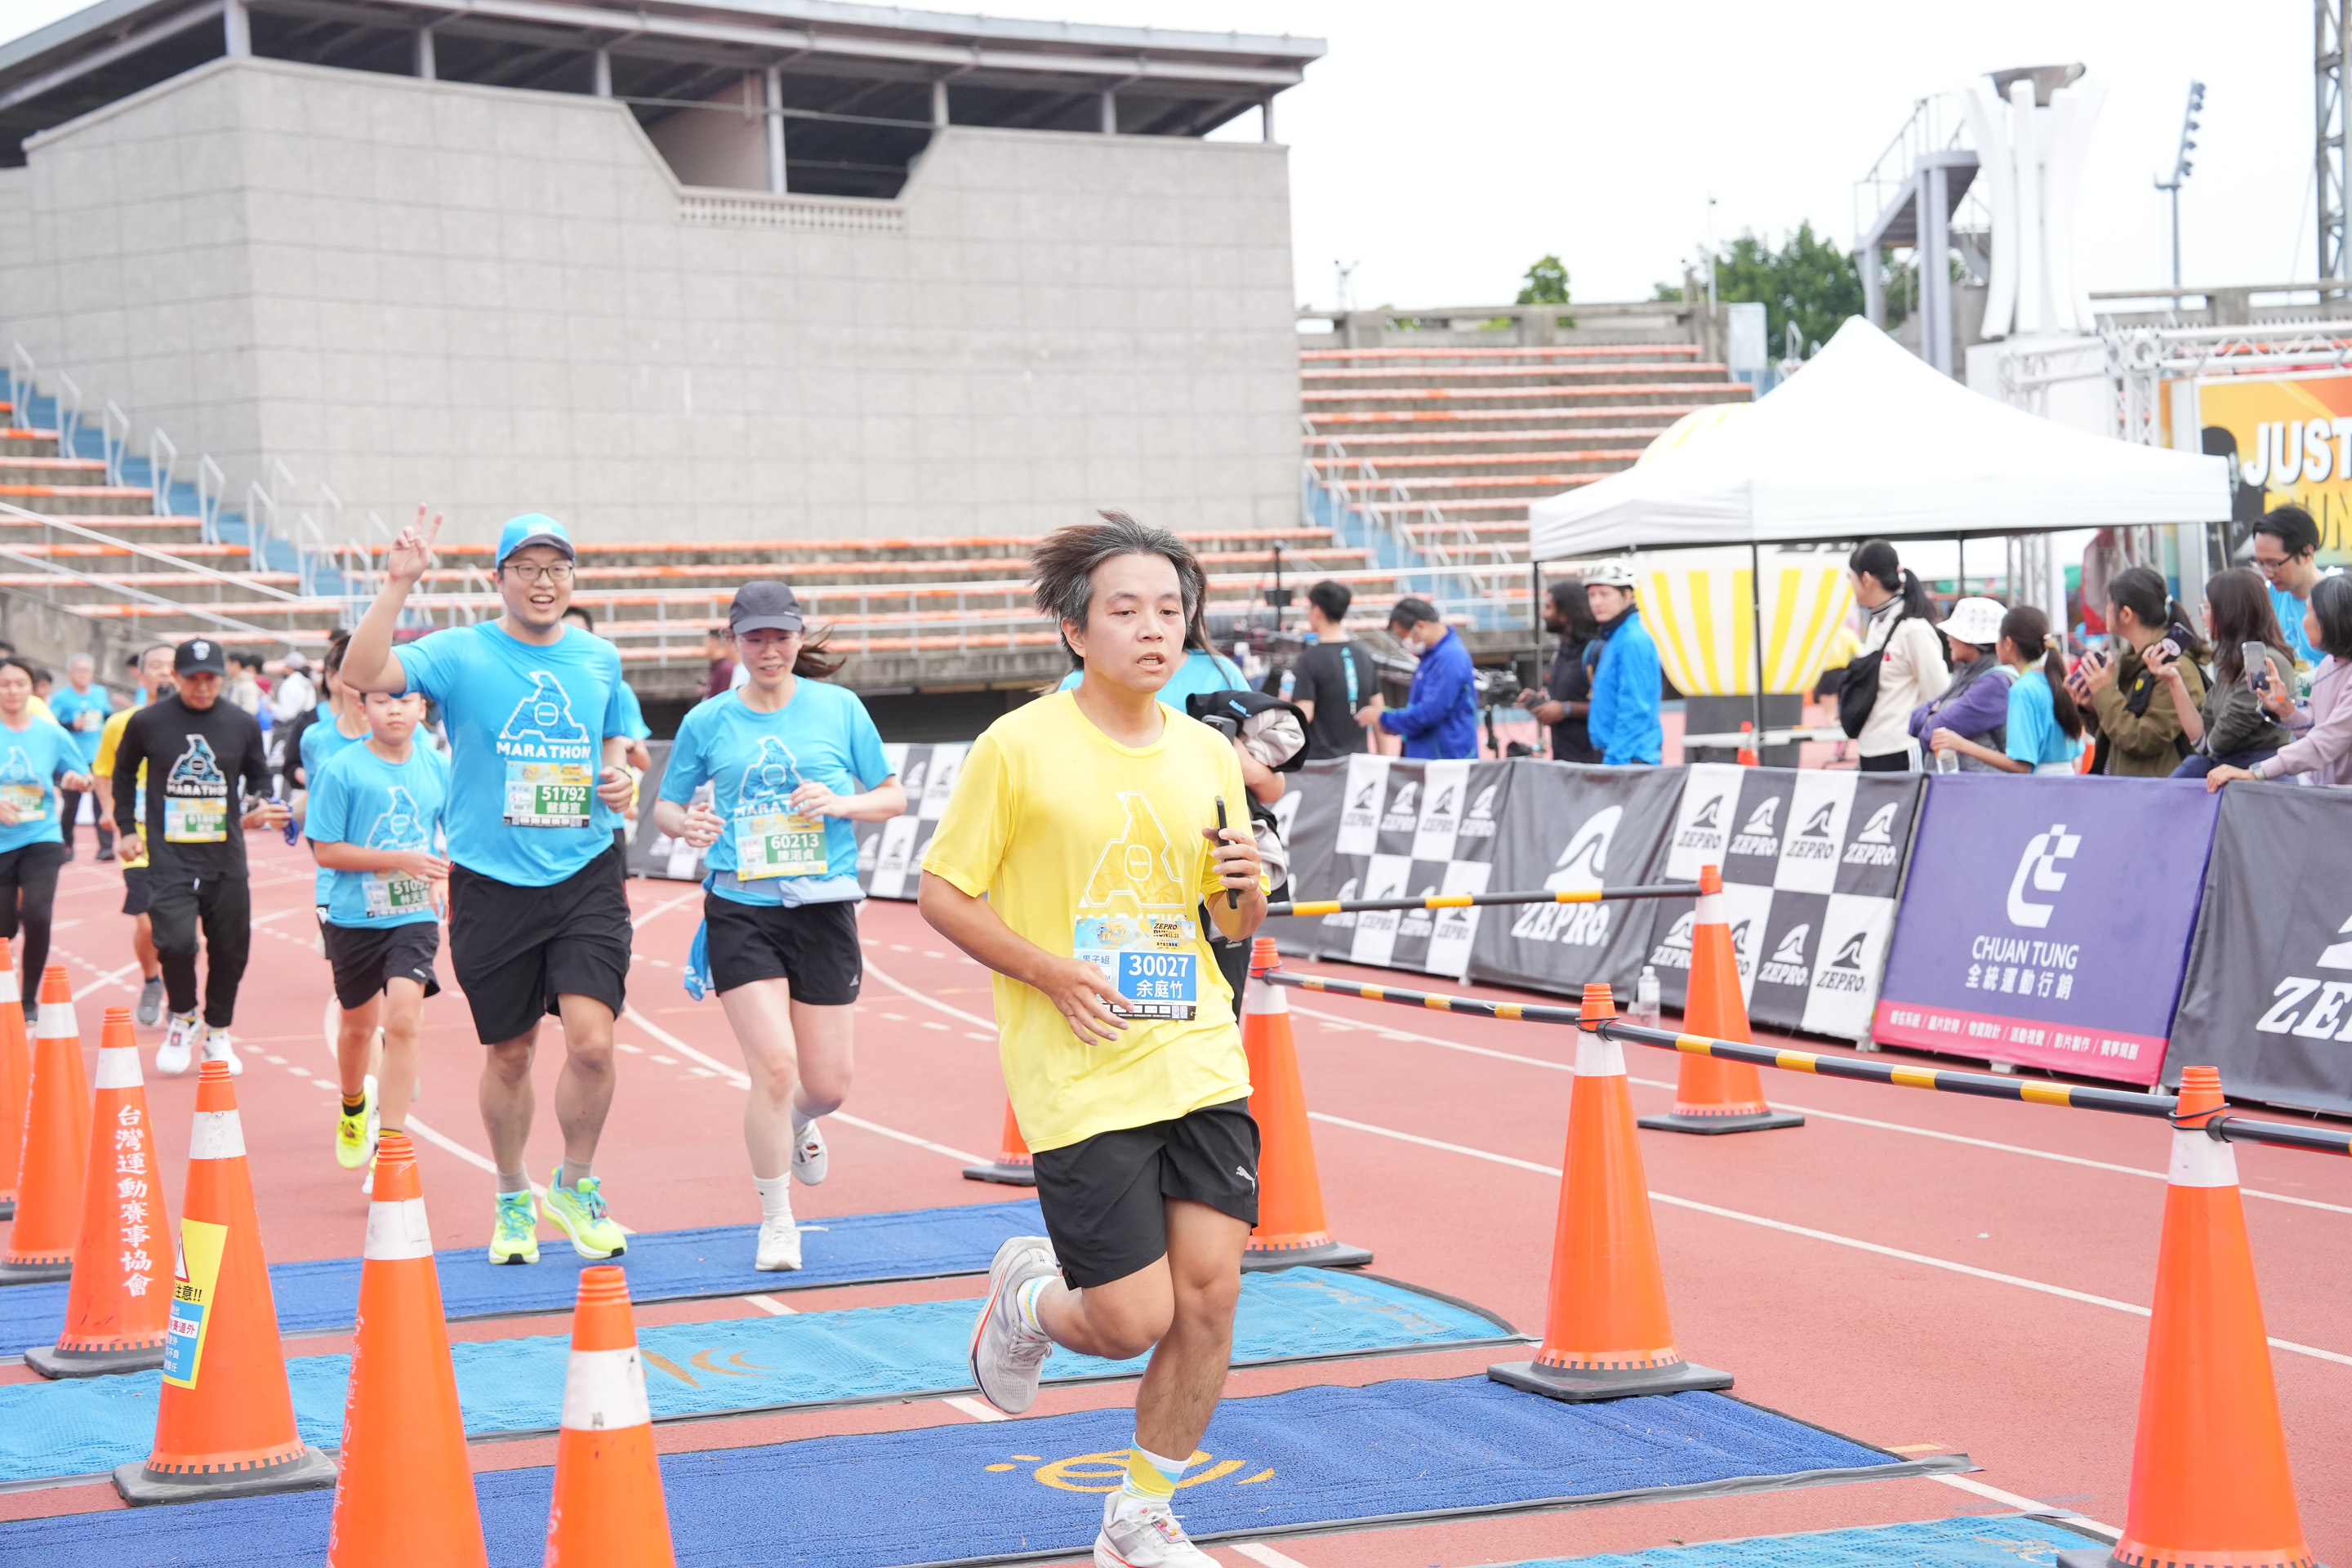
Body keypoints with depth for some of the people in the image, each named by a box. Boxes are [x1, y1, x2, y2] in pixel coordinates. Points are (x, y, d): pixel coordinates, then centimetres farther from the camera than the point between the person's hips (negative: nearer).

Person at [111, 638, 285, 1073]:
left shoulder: (243, 724, 3)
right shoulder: (147, 723, -2)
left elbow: (258, 776, 18)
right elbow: (124, 773, 15)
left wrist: (263, 805, -2)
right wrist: (128, 828, 12)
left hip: (226, 858, 2)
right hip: (169, 857, -2)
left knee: (230, 947, 5)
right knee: (175, 941, -17)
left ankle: (218, 1033, 26)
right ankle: (182, 1017, 10)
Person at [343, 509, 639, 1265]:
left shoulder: (600, 658, 8)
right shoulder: (460, 654, -4)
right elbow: (361, 674, -19)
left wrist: (619, 774, 3)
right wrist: (398, 583, -26)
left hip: (585, 878, 2)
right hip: (492, 884, -1)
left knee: (591, 1038, -13)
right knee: (509, 1053, 9)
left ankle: (576, 1184, 11)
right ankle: (513, 1200, 30)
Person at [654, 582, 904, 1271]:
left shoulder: (840, 708, 4)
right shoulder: (708, 721, 3)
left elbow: (893, 797, 10)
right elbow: (665, 804, 12)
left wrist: (840, 803, -10)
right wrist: (684, 824, -11)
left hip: (823, 910, 2)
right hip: (740, 911, -1)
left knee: (827, 1085, 5)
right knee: (774, 1065, -15)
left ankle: (797, 1124, 45)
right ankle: (776, 1221, 3)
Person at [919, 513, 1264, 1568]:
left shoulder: (1206, 755, 9)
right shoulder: (1019, 748, -6)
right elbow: (941, 894, -3)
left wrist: (1247, 889, -5)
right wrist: (1053, 972, -14)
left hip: (1201, 1061, 5)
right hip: (1080, 1078, -5)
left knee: (1209, 1291, -3)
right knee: (1132, 1322, -8)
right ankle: (1027, 1296, 29)